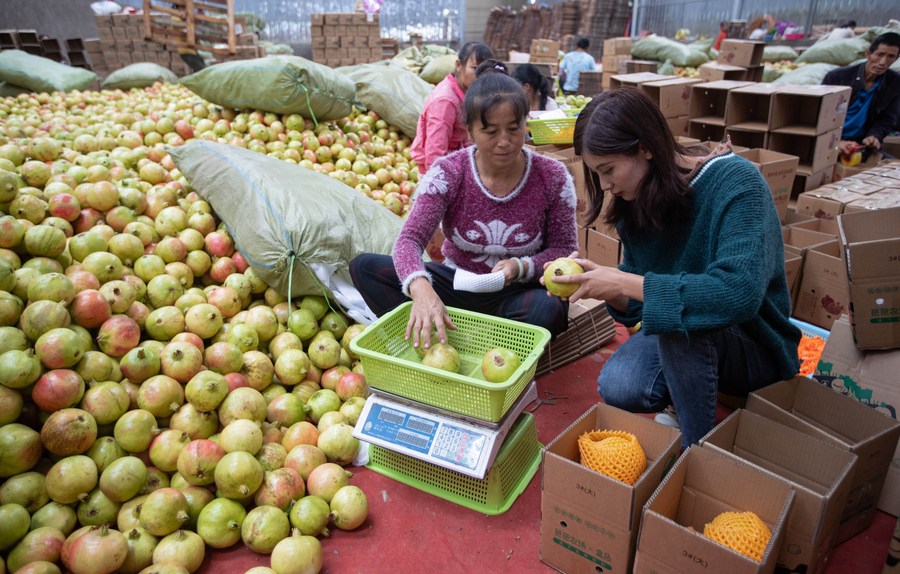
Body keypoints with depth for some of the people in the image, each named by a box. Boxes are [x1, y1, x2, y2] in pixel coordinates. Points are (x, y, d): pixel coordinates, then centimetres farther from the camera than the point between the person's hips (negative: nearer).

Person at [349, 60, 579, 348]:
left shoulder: (552, 177, -11)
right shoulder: (448, 172, -13)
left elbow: (565, 248, -2)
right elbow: (410, 238, -24)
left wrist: (522, 267, -24)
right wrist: (421, 289, -46)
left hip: (517, 292, 0)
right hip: (456, 281, 1)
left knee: (549, 308, -38)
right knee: (364, 266, -16)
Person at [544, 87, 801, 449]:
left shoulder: (735, 183, -23)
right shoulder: (636, 201, -3)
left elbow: (739, 293, -38)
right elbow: (637, 306, 3)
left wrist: (624, 282, -33)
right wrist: (605, 286, -19)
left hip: (755, 348, -4)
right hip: (677, 339, 5)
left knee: (682, 321, -36)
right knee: (617, 386, -24)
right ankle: (690, 397, 8)